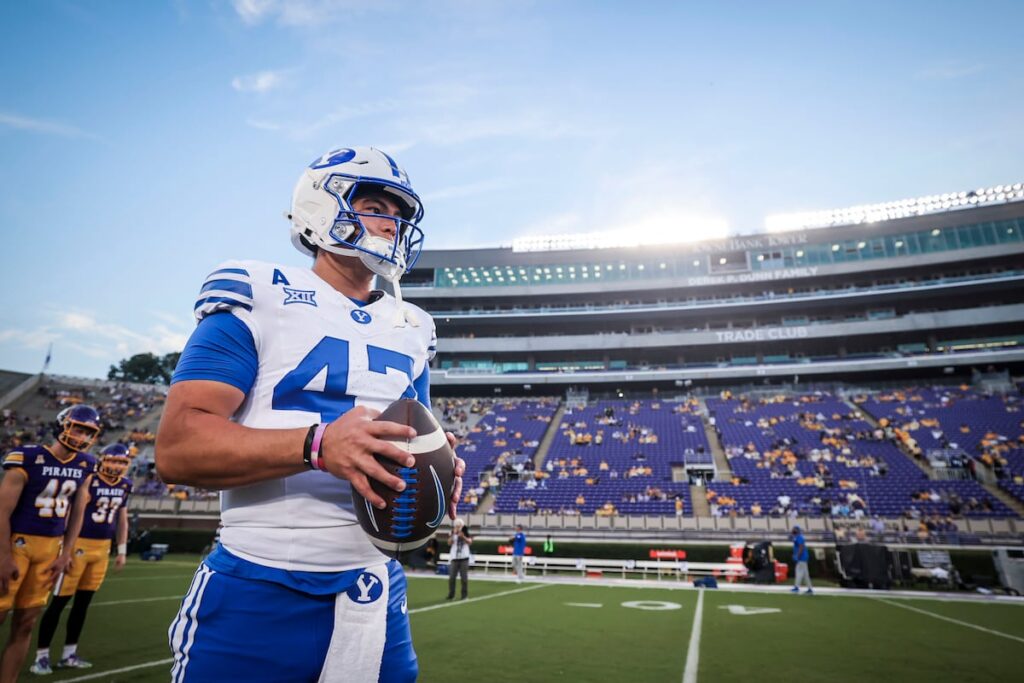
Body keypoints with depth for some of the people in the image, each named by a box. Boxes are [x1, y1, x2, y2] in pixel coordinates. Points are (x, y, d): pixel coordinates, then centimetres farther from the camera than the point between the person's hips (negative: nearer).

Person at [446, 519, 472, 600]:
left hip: (464, 558, -1)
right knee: (451, 577, 2)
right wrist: (453, 534, -22)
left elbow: (470, 542, -12)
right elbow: (449, 543, -11)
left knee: (464, 577, 0)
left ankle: (464, 594, 10)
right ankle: (451, 594, 13)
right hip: (454, 558, 1)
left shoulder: (466, 534, 2)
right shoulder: (452, 534, 4)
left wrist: (463, 537, -24)